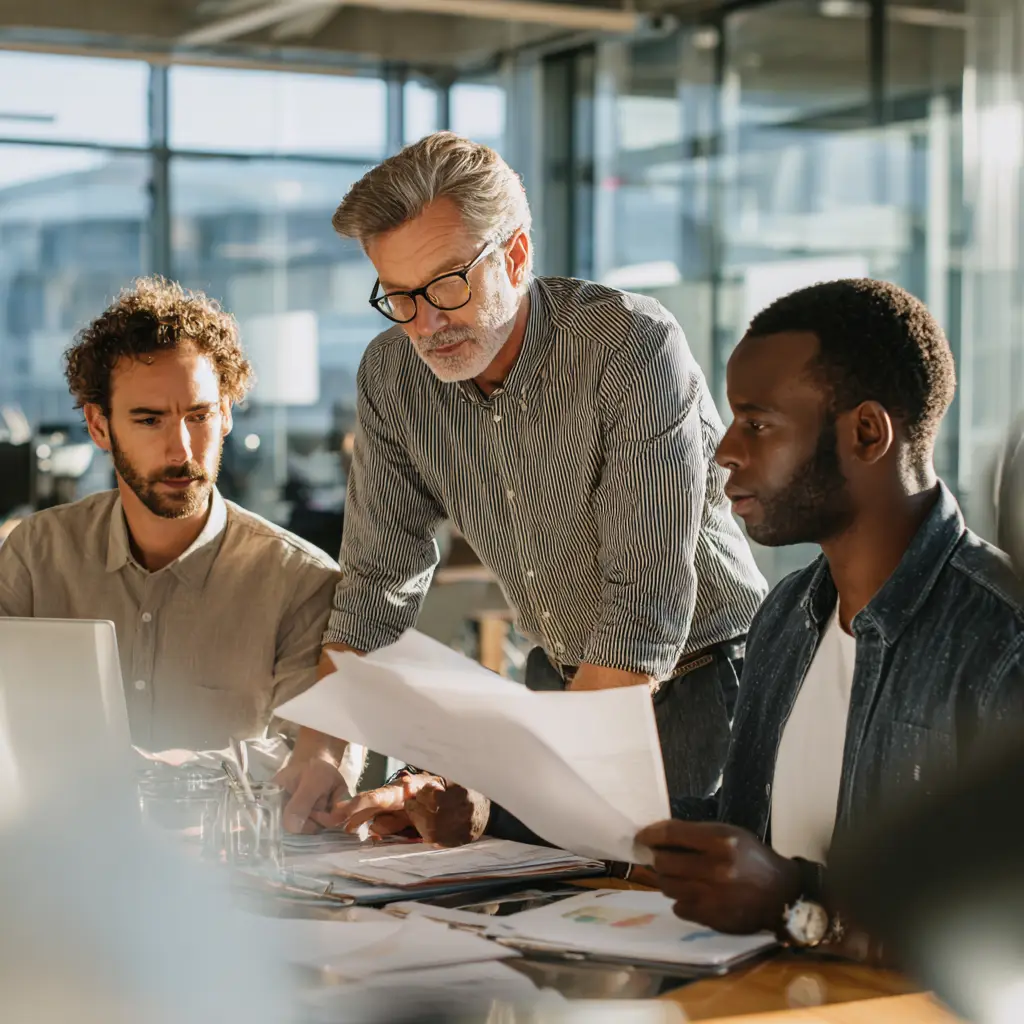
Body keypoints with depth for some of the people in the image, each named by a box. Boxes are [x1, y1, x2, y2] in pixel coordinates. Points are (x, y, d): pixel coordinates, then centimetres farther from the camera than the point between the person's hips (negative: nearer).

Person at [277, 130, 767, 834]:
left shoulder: (634, 345, -23)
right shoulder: (392, 374, -4)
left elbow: (646, 613, -28)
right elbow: (378, 582, 4)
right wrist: (322, 748, -12)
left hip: (698, 676, -5)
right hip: (564, 679, 5)